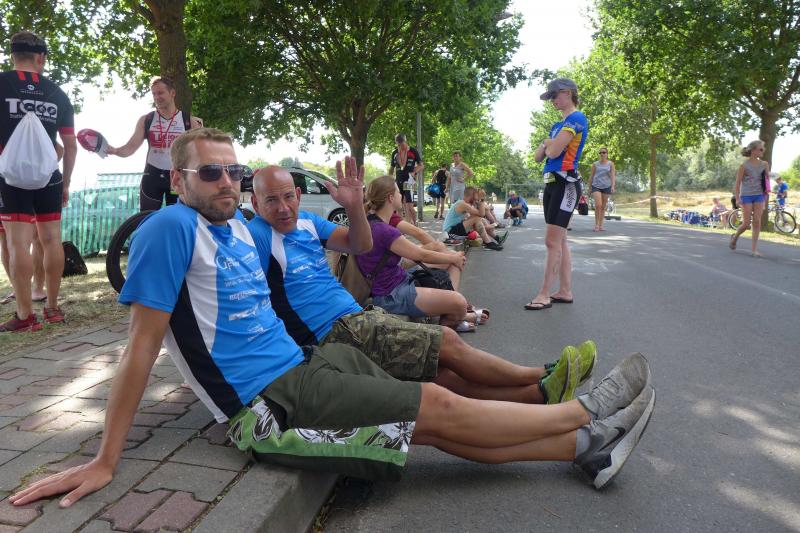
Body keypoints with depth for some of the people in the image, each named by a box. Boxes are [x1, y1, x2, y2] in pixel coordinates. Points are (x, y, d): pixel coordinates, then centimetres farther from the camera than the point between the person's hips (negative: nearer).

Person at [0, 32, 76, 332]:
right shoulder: (57, 93, 9)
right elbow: (70, 144, 9)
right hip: (49, 177, 3)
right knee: (51, 239, 8)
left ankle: (25, 316, -8)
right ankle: (53, 307, 14)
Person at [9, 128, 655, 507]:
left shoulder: (238, 224, 11)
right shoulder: (173, 227, -12)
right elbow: (143, 345, -13)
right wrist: (105, 460, -12)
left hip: (302, 363, 7)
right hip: (267, 400, -7)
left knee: (446, 429, 1)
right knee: (441, 407, -6)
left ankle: (586, 448, 9)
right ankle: (586, 411, 8)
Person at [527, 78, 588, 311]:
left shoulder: (576, 119, -9)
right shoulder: (558, 125, 20)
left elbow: (553, 151, -17)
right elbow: (538, 156, 16)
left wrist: (549, 143, 4)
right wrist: (546, 144, -3)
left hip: (565, 184, -10)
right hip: (552, 182, 10)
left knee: (552, 241, -11)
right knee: (560, 241, 10)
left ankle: (544, 295, -9)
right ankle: (565, 291, 15)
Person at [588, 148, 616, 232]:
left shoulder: (611, 164, 5)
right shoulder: (595, 164, 6)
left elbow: (613, 175, -3)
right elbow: (591, 176, 10)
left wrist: (613, 186, -16)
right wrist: (590, 187, 9)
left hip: (606, 186, 1)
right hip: (596, 186, -1)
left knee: (603, 206, 6)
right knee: (598, 205, -17)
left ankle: (601, 225, 13)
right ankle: (596, 224, -9)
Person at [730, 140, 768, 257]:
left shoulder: (764, 164, 6)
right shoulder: (744, 166, -6)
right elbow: (737, 183, -6)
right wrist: (737, 198, -13)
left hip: (759, 195, 4)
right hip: (746, 196, -4)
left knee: (757, 222, -3)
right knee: (746, 223, -5)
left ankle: (754, 249, 1)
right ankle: (735, 236, 27)